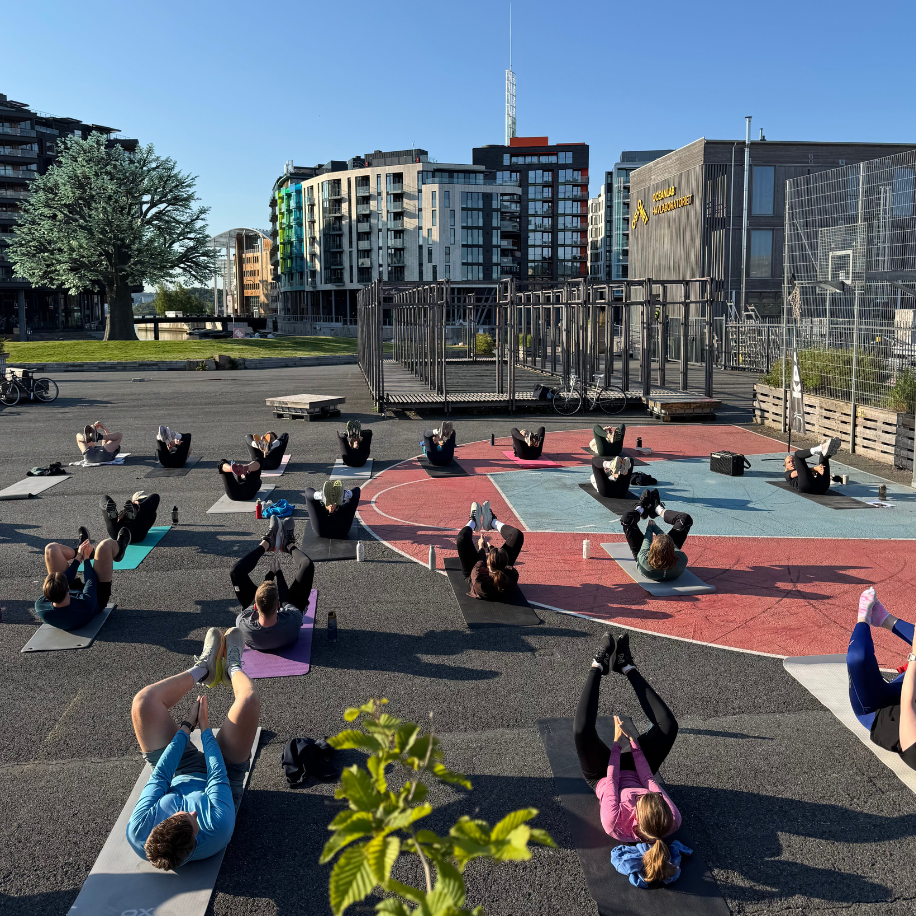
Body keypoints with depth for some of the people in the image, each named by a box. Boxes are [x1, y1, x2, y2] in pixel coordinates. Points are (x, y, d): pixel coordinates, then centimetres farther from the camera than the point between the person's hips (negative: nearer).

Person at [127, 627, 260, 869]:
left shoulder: (138, 832, -40)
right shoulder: (218, 829, -46)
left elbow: (160, 776, -27)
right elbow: (218, 778, -30)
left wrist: (186, 727, -17)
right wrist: (205, 729, -16)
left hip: (179, 775, 2)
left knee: (144, 702, -10)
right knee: (248, 701, -18)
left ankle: (202, 669, 20)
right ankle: (232, 668, 21)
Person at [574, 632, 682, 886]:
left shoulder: (616, 826, -45)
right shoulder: (673, 823, -37)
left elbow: (611, 781, -28)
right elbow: (649, 780, -22)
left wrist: (617, 743, -16)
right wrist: (633, 741, -15)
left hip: (600, 776, -3)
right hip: (634, 770, 3)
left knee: (582, 729, -30)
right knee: (668, 726, -15)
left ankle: (599, 666, -3)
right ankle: (627, 668, 5)